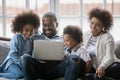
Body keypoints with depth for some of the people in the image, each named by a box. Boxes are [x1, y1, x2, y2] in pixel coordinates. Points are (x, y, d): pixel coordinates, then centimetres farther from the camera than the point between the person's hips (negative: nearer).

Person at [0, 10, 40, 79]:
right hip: (12, 62, -8)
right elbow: (13, 54, -14)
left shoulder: (31, 41, 12)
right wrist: (21, 63, -22)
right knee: (19, 74, -34)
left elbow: (30, 55, 15)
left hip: (24, 63, 8)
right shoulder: (16, 38, -8)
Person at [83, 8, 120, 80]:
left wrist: (102, 67, -41)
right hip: (92, 67, 5)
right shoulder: (86, 35, 10)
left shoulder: (108, 37, -7)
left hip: (106, 65, -4)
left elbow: (109, 57, -20)